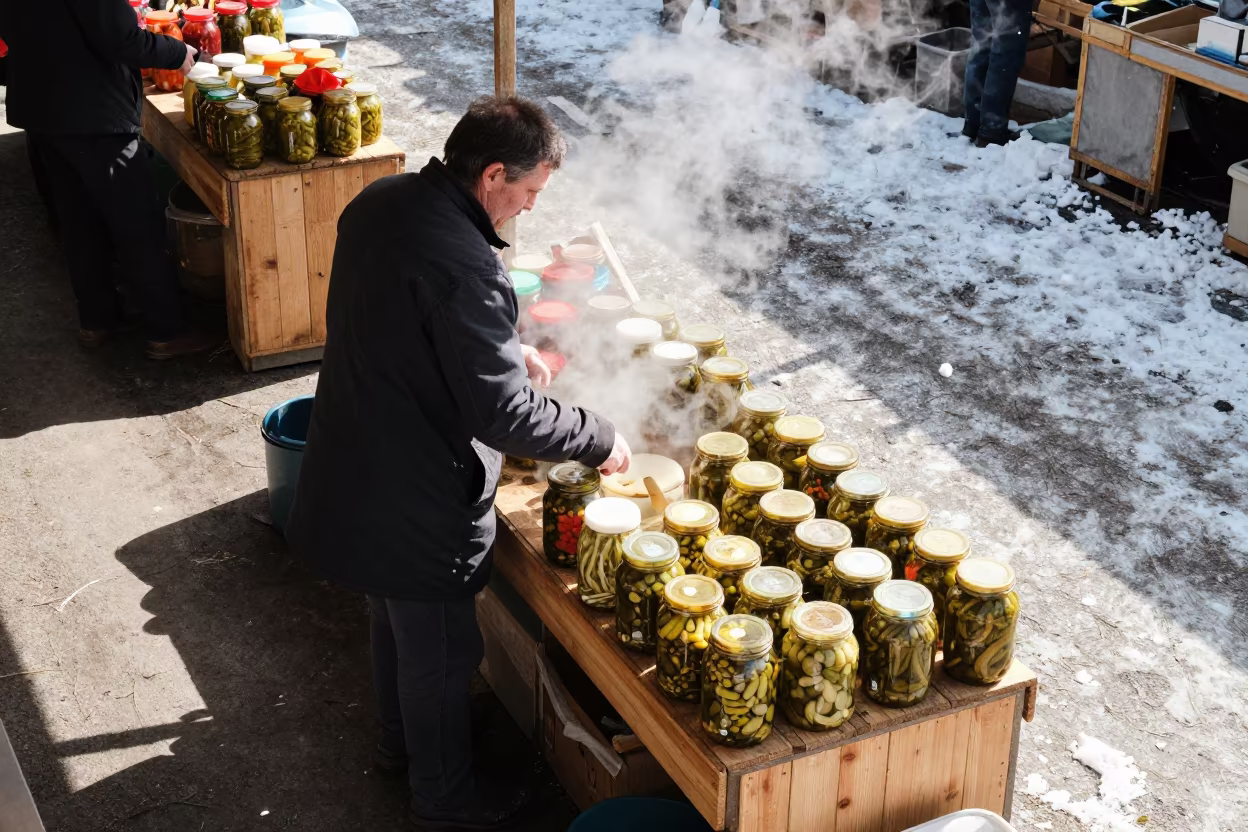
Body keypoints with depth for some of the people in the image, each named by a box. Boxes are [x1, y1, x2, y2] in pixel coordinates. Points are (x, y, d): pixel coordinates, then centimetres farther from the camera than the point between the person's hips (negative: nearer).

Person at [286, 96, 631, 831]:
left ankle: (401, 739, 53)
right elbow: (504, 416, -29)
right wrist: (600, 439, -15)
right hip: (416, 497, -9)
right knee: (440, 651, 14)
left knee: (397, 618, 30)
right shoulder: (463, 265, -33)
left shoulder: (380, 202, -3)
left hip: (358, 463, 9)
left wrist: (507, 350, 11)